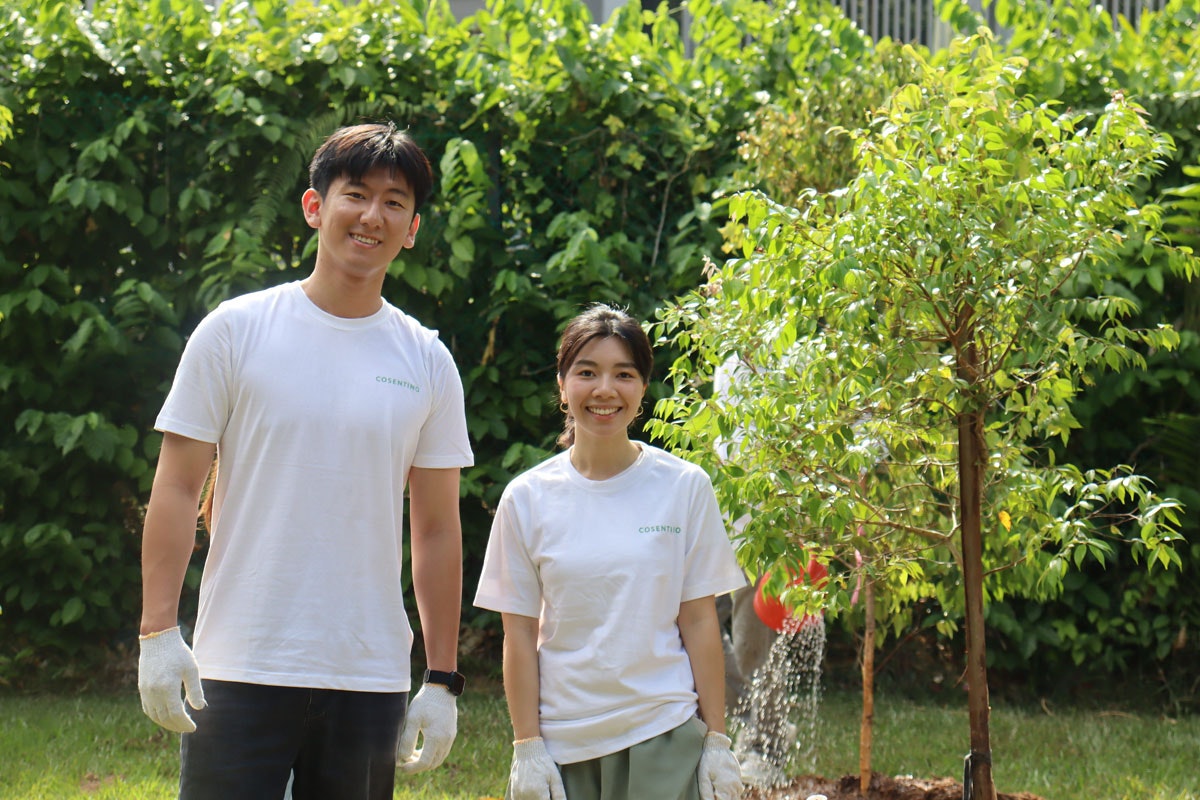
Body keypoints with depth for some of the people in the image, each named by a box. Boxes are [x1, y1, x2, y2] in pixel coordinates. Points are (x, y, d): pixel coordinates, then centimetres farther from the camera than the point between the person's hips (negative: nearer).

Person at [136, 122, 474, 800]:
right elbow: (178, 489, 0)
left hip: (371, 675, 3)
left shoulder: (428, 362, 7)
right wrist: (158, 631, -9)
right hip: (239, 668, -3)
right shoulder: (238, 330, 0)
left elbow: (437, 528, 10)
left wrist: (443, 680, 7)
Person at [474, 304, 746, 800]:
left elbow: (699, 621, 2)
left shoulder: (684, 488, 1)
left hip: (664, 739, -1)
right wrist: (526, 748, -1)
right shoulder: (528, 499, 2)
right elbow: (519, 633, 3)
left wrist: (716, 740, 0)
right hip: (562, 743, 1)